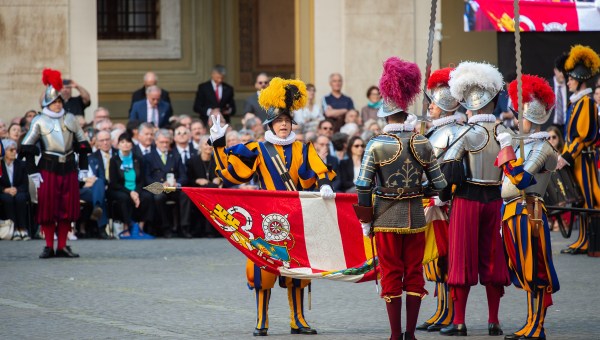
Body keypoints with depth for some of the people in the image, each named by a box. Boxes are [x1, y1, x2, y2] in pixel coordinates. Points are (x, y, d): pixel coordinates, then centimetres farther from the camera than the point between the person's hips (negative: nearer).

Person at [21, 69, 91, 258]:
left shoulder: (70, 119, 9)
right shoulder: (39, 121, 0)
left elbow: (82, 143, 14)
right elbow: (27, 147, -1)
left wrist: (83, 168, 8)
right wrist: (33, 172, -7)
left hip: (69, 168, 3)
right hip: (48, 169, -3)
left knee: (68, 208, 2)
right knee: (48, 209, -3)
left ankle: (62, 246, 10)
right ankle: (49, 247, 4)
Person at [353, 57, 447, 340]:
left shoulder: (376, 145, -9)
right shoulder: (422, 144, -2)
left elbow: (363, 187, -9)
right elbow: (439, 184, 1)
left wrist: (366, 222, -1)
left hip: (387, 219, -2)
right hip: (415, 218, 2)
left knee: (391, 276, 6)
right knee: (414, 274, 10)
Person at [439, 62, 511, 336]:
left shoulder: (466, 133, -13)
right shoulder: (505, 132, -1)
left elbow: (448, 169, -15)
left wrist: (443, 196, -2)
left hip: (467, 200, -4)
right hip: (495, 200, 4)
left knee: (463, 260, 2)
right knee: (492, 260, 11)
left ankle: (458, 322, 3)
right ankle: (494, 322, 13)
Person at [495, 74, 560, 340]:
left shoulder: (542, 148, -11)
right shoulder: (524, 145, 16)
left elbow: (522, 179, -22)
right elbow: (510, 183, 21)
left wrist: (507, 148, -20)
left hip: (528, 214, -9)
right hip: (513, 214, 9)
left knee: (535, 273, -4)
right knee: (525, 274, 12)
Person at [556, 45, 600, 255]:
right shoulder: (577, 102, 14)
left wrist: (567, 156, -19)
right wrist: (564, 155, 15)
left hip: (583, 159, -9)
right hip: (576, 159, 9)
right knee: (581, 199, 10)